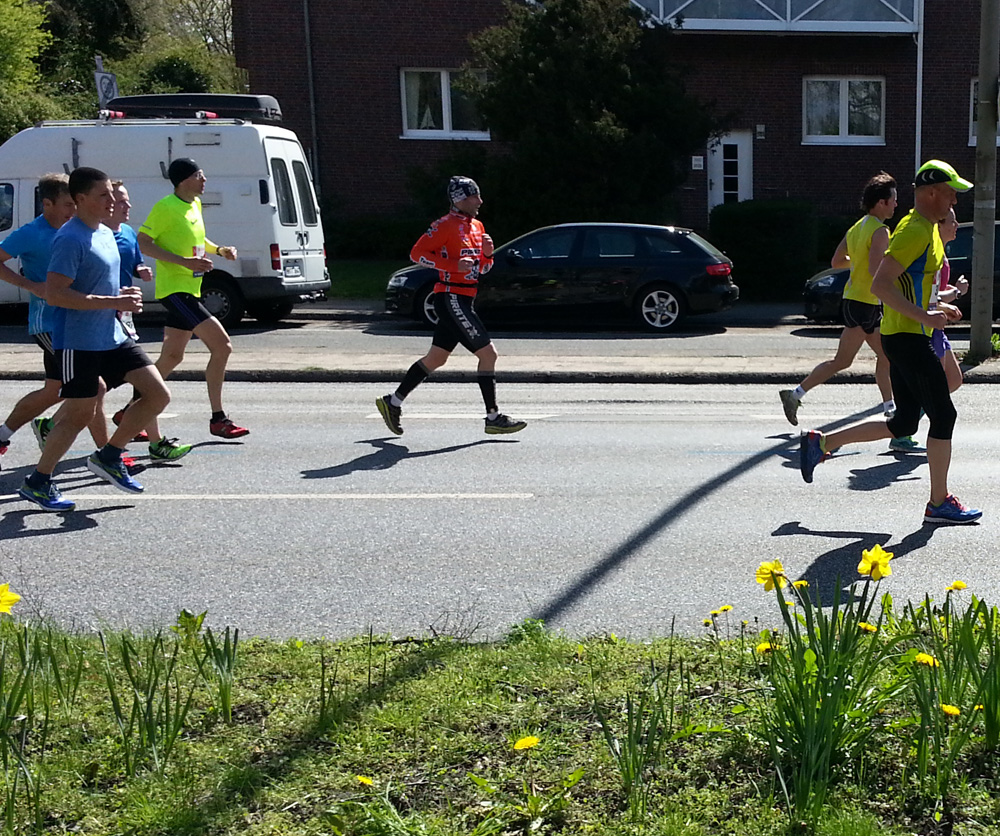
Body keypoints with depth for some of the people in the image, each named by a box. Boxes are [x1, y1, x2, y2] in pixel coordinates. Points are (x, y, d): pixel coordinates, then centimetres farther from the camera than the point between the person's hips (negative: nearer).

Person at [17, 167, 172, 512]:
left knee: (158, 394, 2)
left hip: (113, 337, 9)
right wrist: (113, 302, -23)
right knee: (79, 414, -1)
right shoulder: (70, 239, -16)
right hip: (78, 342, -9)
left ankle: (108, 457, 15)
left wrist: (124, 295, 5)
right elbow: (54, 293, -24)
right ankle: (36, 483, 16)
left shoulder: (106, 233, 13)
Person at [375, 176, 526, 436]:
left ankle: (393, 402, 21)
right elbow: (417, 253, -16)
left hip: (462, 300, 9)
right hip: (451, 298, -9)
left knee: (436, 358, 13)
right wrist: (454, 264, -22)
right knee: (488, 353, -9)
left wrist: (487, 253, 0)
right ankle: (493, 418, -3)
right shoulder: (447, 225, -11)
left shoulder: (476, 226, 16)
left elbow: (482, 268, 23)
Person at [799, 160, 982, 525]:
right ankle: (940, 503, 5)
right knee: (943, 415, -4)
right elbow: (880, 284, -24)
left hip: (905, 337, 10)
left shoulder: (927, 229, 17)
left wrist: (938, 306, 15)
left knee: (904, 423, 11)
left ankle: (821, 443, 17)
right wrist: (923, 315, -26)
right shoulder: (914, 231, -16)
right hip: (908, 338, -10)